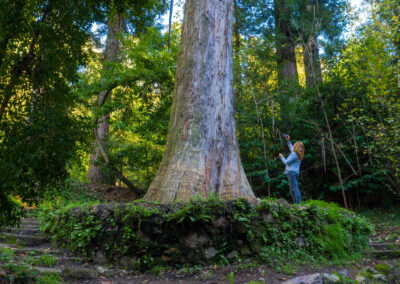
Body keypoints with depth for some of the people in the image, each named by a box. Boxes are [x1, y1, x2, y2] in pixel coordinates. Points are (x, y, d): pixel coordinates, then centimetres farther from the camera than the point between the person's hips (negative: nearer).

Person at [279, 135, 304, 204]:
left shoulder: (294, 154, -13)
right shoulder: (298, 154, 13)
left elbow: (287, 162, -10)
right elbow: (291, 149, 31)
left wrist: (281, 157, 6)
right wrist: (288, 141, 29)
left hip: (291, 172, -9)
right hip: (295, 172, 9)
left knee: (295, 188, -13)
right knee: (291, 188, 16)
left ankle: (299, 204, -17)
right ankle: (295, 203, 15)